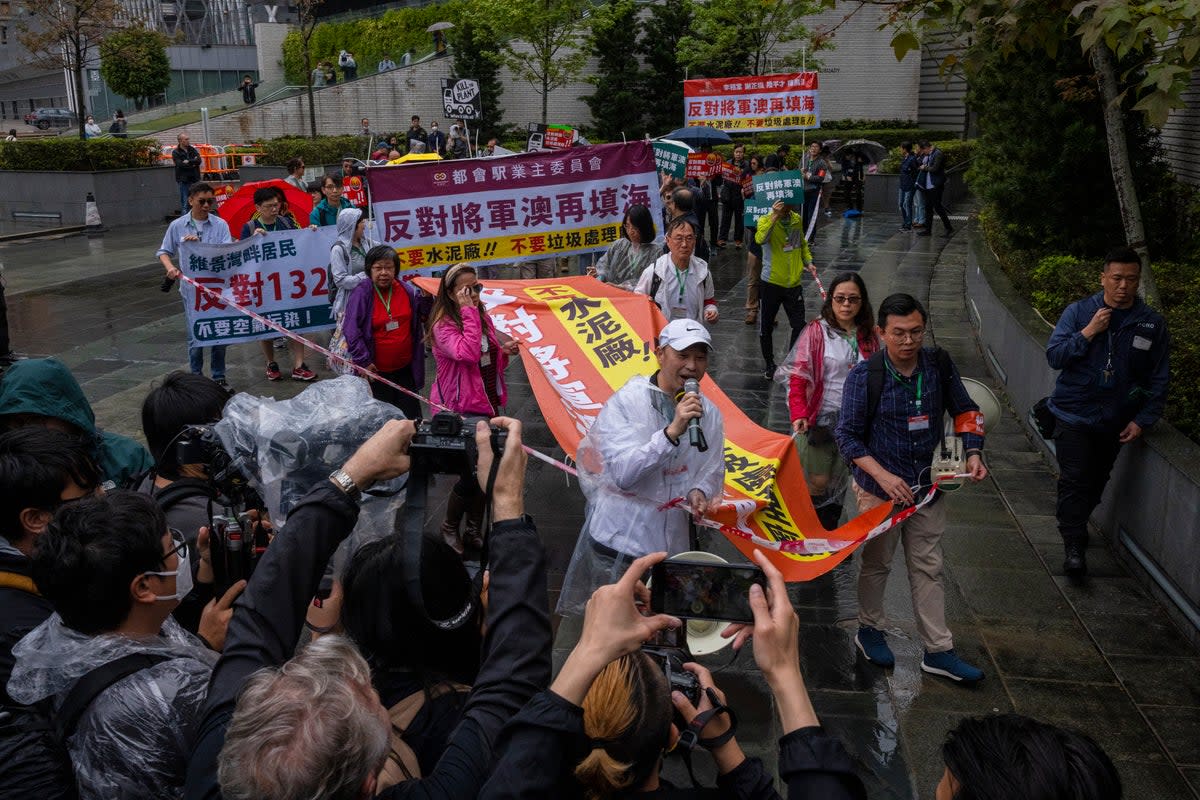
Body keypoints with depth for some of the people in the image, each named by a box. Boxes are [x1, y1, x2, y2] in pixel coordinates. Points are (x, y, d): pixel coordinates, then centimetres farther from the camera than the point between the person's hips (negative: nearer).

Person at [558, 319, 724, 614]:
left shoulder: (709, 414, 2)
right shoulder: (626, 401, -12)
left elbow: (713, 474, 11)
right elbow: (623, 473, -22)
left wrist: (700, 492, -13)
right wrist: (672, 432, -31)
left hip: (673, 545, 4)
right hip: (618, 544, -4)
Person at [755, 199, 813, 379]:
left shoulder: (797, 219, 3)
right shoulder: (765, 220, -12)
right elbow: (760, 239, -35)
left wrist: (808, 261, 6)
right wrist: (774, 216, -38)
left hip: (794, 283, 4)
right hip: (771, 283, -4)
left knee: (799, 325, 5)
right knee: (766, 327, 7)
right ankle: (769, 365, 25)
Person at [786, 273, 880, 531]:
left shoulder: (868, 336, 4)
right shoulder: (817, 331, -8)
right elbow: (798, 376, -12)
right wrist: (799, 415, -23)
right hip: (821, 419, -4)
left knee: (839, 481, 13)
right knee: (818, 482, 0)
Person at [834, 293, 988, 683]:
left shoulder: (939, 365, -5)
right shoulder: (865, 375, -17)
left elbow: (965, 411, 9)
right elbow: (847, 435, -14)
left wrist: (972, 453, -7)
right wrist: (883, 475, -24)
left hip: (928, 487, 4)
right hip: (880, 489, -3)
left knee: (928, 568, 12)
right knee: (877, 564, 14)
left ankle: (938, 651, 22)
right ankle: (870, 630, 36)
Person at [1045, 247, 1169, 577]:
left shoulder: (1152, 323, -2)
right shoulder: (1078, 312, -5)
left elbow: (1159, 379, 2)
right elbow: (1054, 356, -9)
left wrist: (1142, 420, -4)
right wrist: (1089, 333, -21)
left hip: (1115, 421, 3)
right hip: (1074, 414, -2)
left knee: (1096, 482, 15)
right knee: (1075, 480, -8)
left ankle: (1072, 520, 39)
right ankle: (1074, 547, -1)